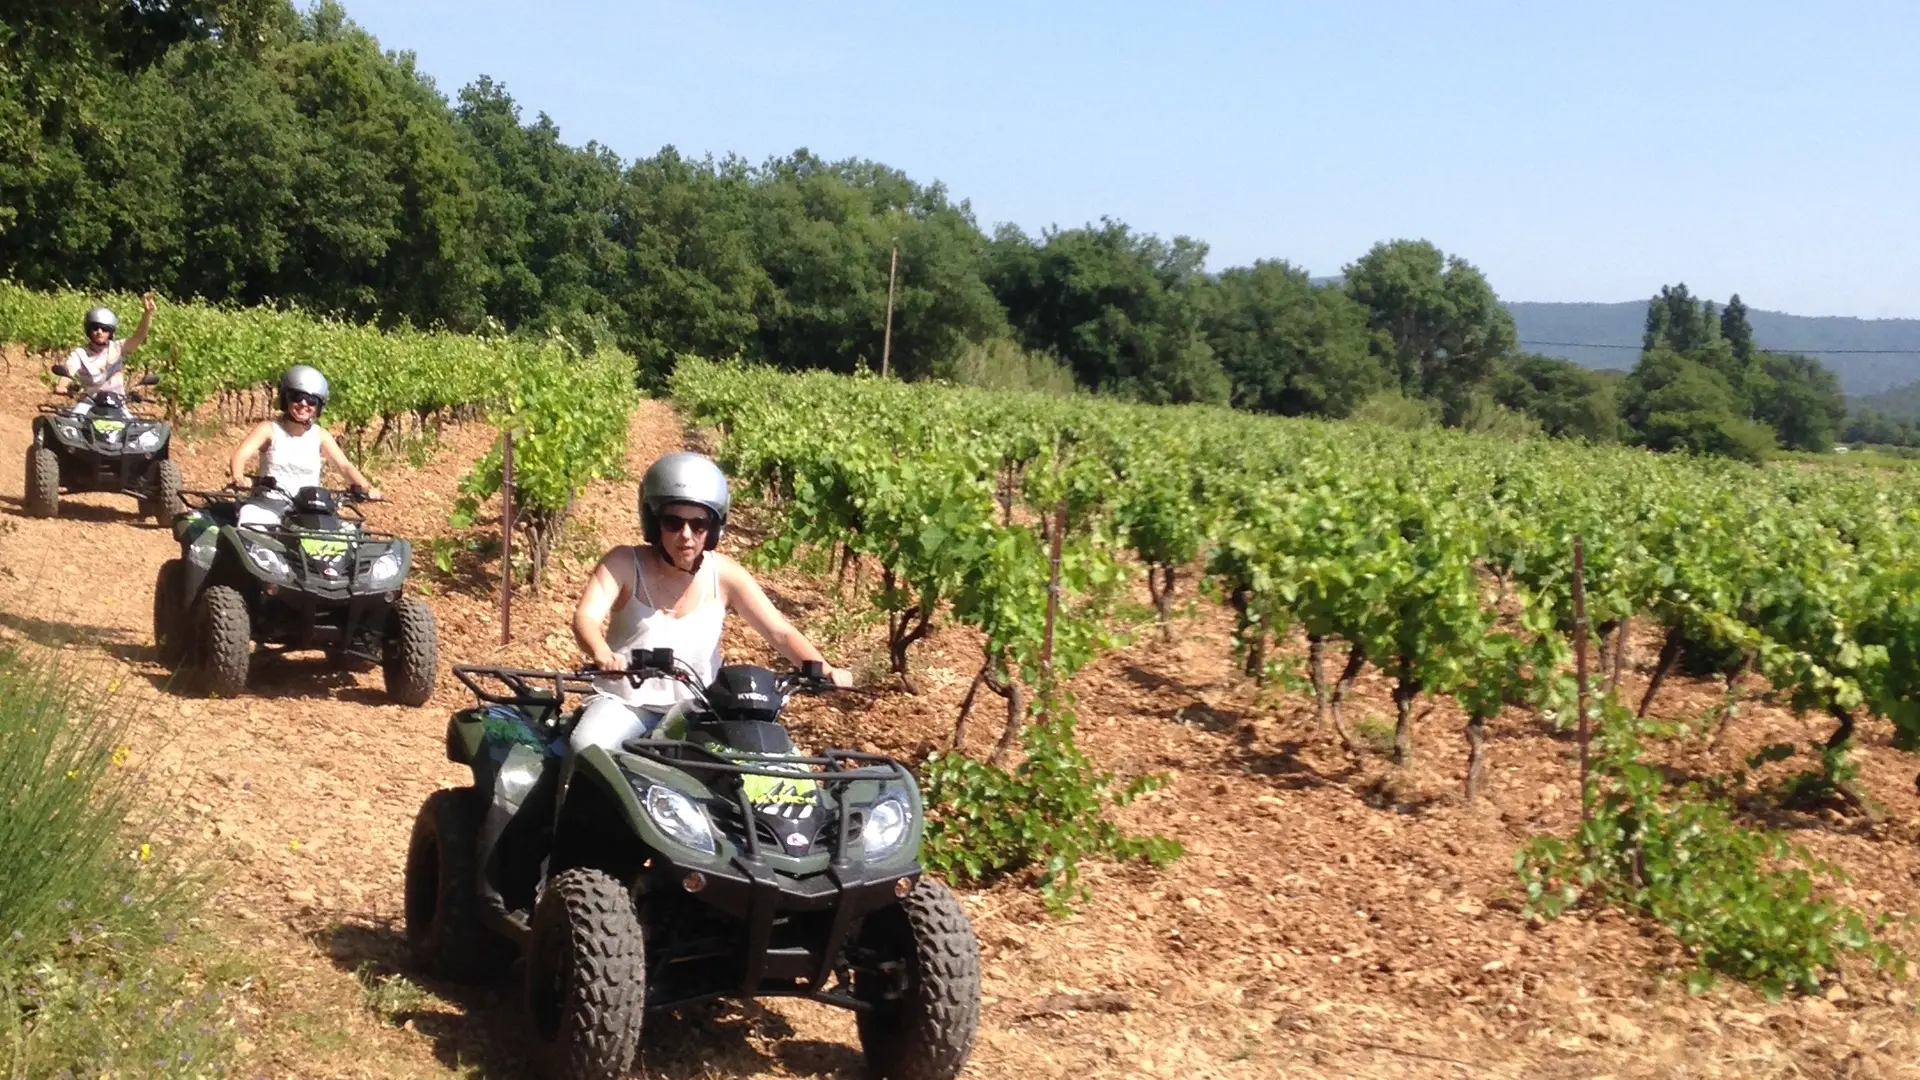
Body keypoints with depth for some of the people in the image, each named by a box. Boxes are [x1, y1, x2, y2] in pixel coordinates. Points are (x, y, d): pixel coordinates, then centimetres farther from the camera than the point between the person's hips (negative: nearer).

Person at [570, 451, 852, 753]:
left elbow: (780, 632, -6)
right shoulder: (624, 564, -8)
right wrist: (602, 655, -47)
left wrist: (824, 669, -26)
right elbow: (586, 617, -22)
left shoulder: (725, 575, -3)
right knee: (588, 748, -30)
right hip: (626, 701, -2)